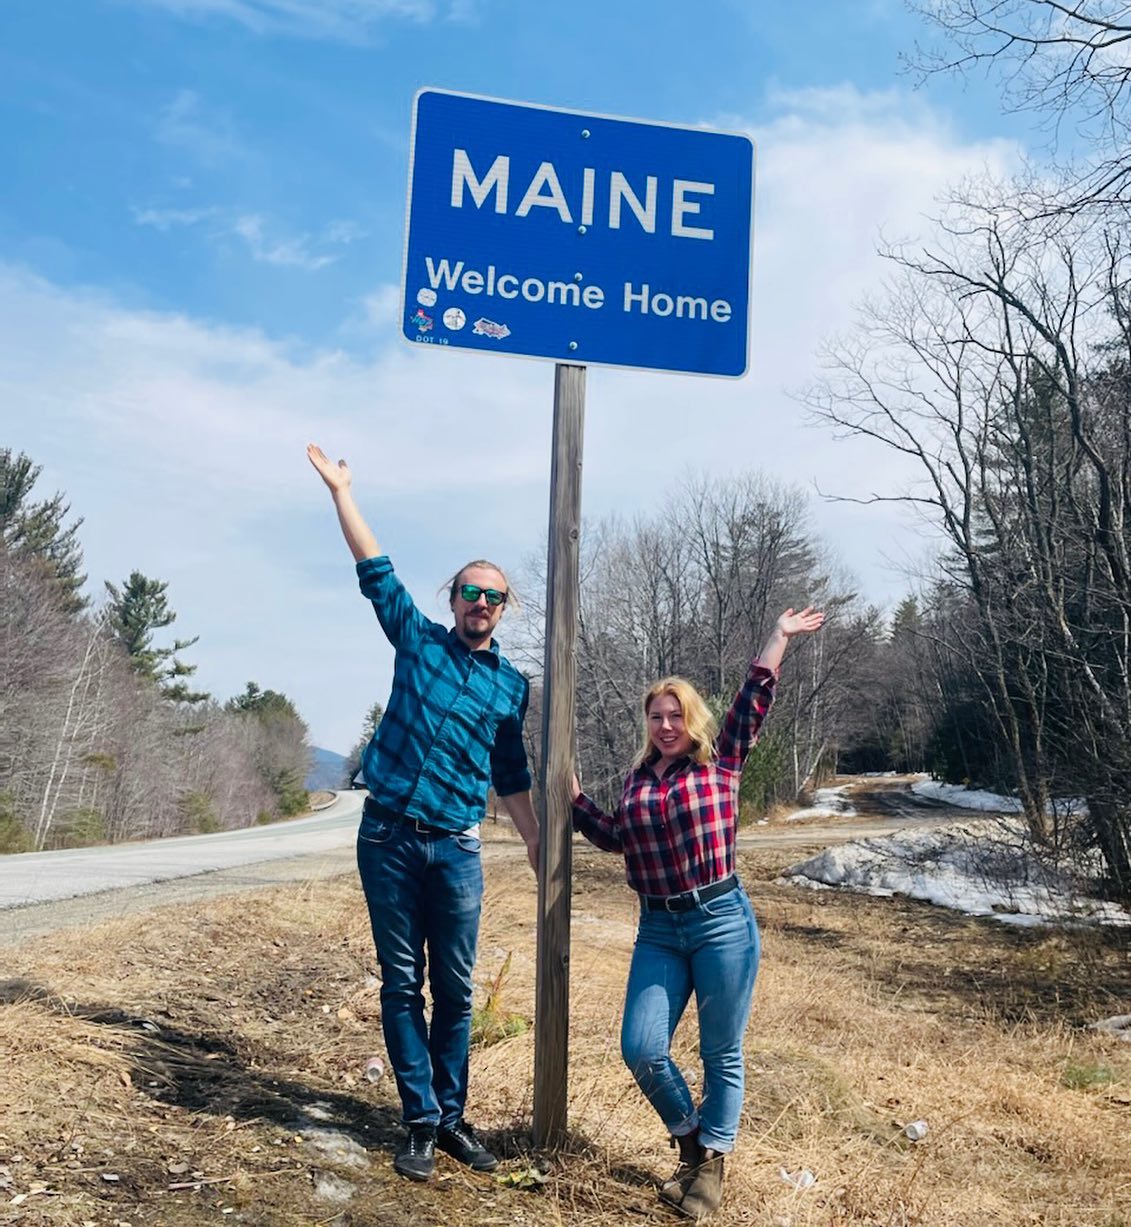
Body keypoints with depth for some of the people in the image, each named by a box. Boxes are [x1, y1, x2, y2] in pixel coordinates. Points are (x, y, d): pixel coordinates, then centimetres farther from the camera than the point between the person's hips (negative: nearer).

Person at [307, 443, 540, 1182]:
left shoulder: (513, 686, 10)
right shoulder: (419, 640, 6)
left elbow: (512, 776, 16)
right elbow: (375, 569, 6)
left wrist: (539, 844, 13)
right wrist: (340, 489, 6)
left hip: (457, 849, 1)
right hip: (388, 837, -1)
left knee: (456, 991, 6)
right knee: (402, 985, 3)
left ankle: (452, 1118, 19)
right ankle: (422, 1122, 12)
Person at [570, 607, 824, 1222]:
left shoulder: (719, 764, -1)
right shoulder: (638, 777, 9)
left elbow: (752, 701, -6)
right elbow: (614, 837, 23)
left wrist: (780, 636, -6)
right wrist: (574, 797, 16)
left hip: (722, 922, -4)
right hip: (658, 929, 4)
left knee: (721, 1055, 7)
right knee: (641, 1050, -1)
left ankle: (711, 1164, 26)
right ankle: (691, 1141, 25)